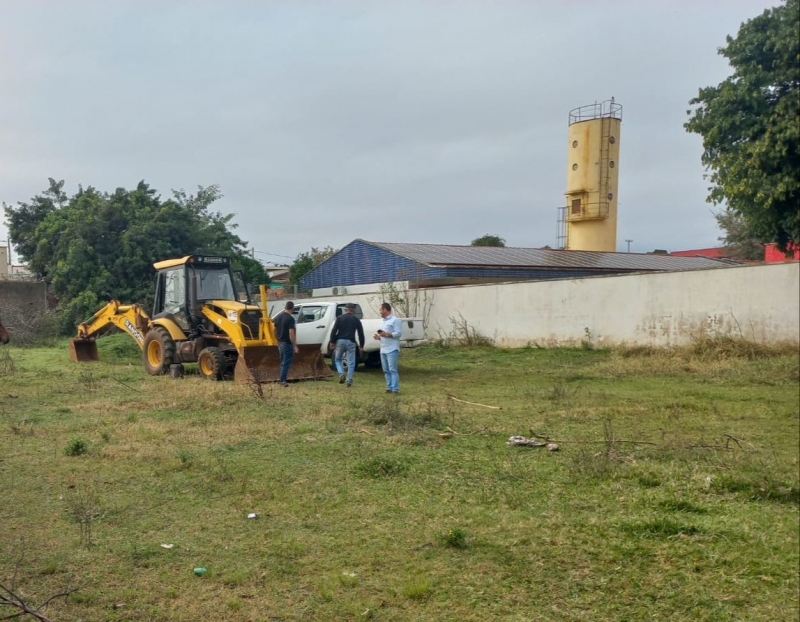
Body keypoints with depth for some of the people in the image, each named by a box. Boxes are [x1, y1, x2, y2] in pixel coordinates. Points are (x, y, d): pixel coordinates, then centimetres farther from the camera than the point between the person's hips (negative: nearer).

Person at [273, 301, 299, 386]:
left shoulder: (278, 317, 7)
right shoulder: (290, 318, -18)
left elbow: (275, 330, 14)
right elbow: (291, 334, -22)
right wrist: (295, 346, -19)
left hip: (280, 343, 8)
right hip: (287, 344, -8)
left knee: (283, 361, 19)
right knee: (286, 363, -1)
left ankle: (282, 378, 23)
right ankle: (283, 380, -1)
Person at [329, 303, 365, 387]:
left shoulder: (340, 318, 4)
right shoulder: (356, 319, 6)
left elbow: (334, 331, -3)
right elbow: (361, 333, 5)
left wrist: (332, 342, 5)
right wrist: (361, 346, 11)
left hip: (340, 341, 0)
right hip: (351, 342, 0)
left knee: (337, 359, 17)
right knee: (351, 363, 5)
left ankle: (341, 374, -4)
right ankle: (349, 380, -1)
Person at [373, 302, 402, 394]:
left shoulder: (395, 320, -5)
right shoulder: (383, 322, 22)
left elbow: (399, 333, -13)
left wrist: (386, 334, -23)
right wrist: (378, 336, 8)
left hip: (392, 349, -9)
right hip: (383, 350, 9)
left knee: (393, 369, -12)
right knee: (386, 370, 7)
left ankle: (395, 389, -12)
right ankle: (389, 387, 10)